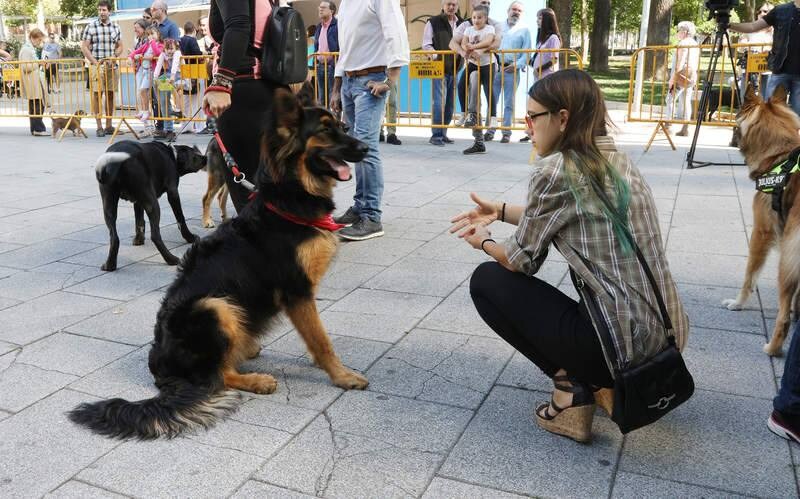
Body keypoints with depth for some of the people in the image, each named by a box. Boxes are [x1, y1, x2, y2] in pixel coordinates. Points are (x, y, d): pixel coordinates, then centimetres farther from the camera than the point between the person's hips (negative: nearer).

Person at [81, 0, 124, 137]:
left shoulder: (115, 27, 9)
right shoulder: (91, 26, -1)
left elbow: (120, 46, 14)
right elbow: (84, 47, -1)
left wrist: (113, 58, -3)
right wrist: (95, 62, -10)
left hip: (112, 66, 3)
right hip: (96, 66, -3)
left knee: (110, 95, 6)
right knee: (97, 94, -5)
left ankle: (108, 126, 14)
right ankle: (99, 127, -1)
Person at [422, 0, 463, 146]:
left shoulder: (462, 24, 12)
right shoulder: (433, 22, 0)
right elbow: (426, 44, -4)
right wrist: (435, 56, -19)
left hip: (455, 68, 5)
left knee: (450, 104, 8)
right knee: (439, 102, -11)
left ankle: (443, 133, 18)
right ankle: (436, 135, -4)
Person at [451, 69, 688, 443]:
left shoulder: (556, 169, -13)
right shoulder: (619, 161, 11)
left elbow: (522, 260, -2)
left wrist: (484, 242, 17)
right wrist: (502, 211, 26)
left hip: (622, 342, -8)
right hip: (666, 335, 8)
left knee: (486, 281, 6)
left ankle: (571, 385, 3)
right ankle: (603, 382, 18)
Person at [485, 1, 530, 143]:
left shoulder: (524, 31, 8)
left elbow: (526, 53, 1)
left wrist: (517, 65, -14)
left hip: (511, 70, -2)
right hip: (495, 67, 2)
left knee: (509, 103, 0)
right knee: (492, 100, 0)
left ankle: (506, 132, 4)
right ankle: (490, 130, 4)